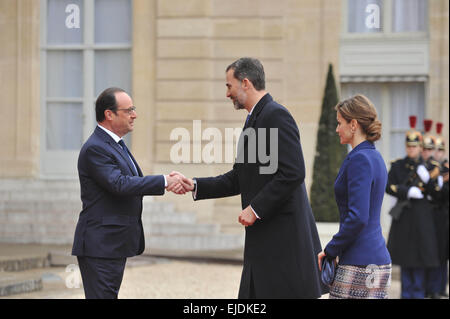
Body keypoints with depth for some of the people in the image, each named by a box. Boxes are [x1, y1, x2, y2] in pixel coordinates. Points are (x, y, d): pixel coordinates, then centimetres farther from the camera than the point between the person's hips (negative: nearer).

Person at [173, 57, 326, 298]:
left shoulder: (276, 116, -12)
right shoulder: (254, 120, 19)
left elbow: (292, 174, -21)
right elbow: (237, 179, 21)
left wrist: (255, 209, -18)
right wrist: (195, 186, 11)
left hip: (283, 234, -10)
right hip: (263, 238, 10)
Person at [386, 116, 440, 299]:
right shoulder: (398, 166, 6)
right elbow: (388, 187, -3)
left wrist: (427, 179, -17)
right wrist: (407, 191, -16)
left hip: (422, 215, -1)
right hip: (403, 215, 1)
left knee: (420, 256, -2)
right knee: (404, 257, 4)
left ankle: (418, 293, 5)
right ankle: (407, 292, 12)